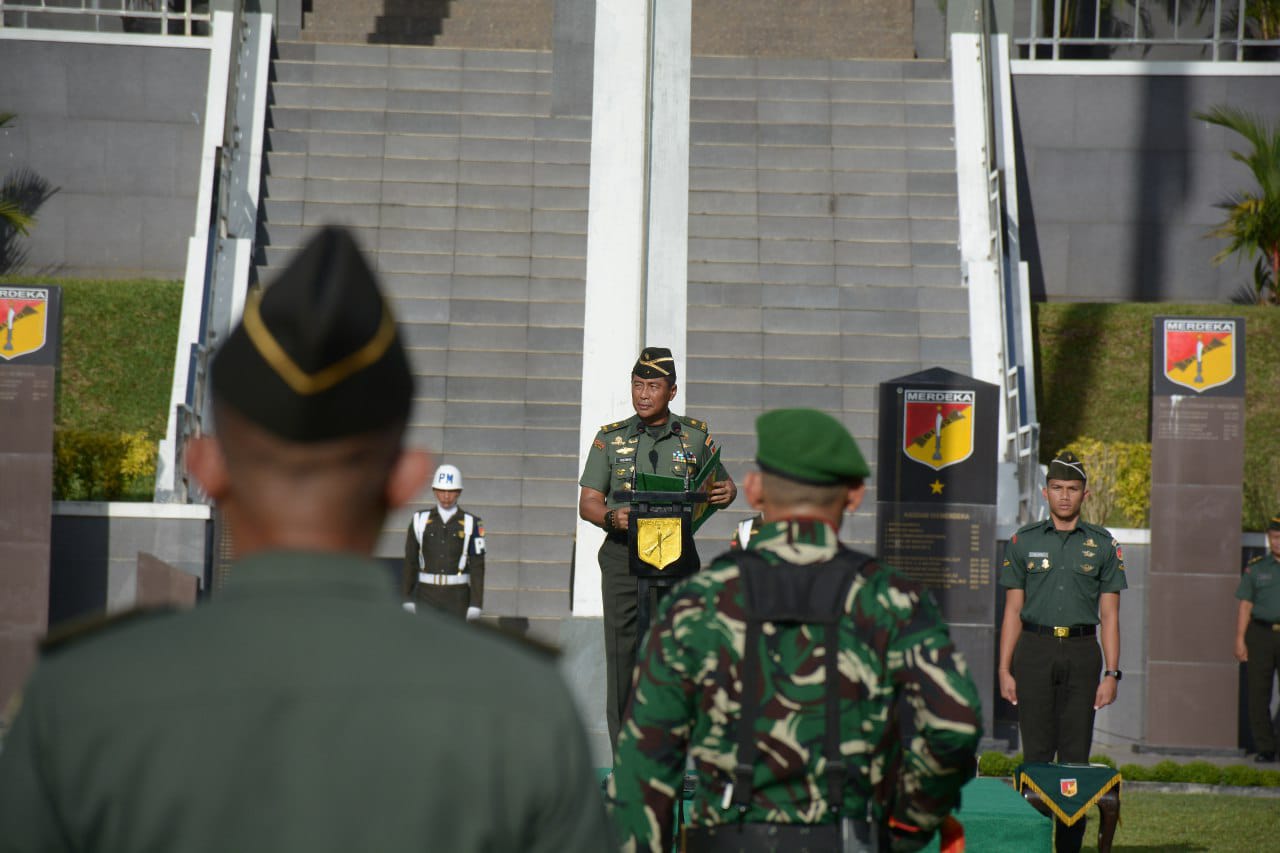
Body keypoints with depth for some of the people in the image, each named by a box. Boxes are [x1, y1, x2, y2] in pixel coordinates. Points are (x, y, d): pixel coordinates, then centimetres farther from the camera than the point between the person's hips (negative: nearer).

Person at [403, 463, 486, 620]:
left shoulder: (471, 524, -2)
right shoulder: (420, 521, 2)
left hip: (458, 596, -1)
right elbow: (410, 562, 5)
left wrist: (476, 605, -10)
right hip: (427, 595, 1)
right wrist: (407, 600, 0)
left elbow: (477, 566, -4)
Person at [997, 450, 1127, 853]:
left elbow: (1109, 616, 5)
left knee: (1076, 755, 1)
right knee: (1036, 753, -2)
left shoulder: (1103, 544, 6)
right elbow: (1013, 611, 6)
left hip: (1081, 652, 0)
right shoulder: (1023, 541, 6)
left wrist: (1111, 673, -3)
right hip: (1035, 650, 0)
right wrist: (1004, 670, -1)